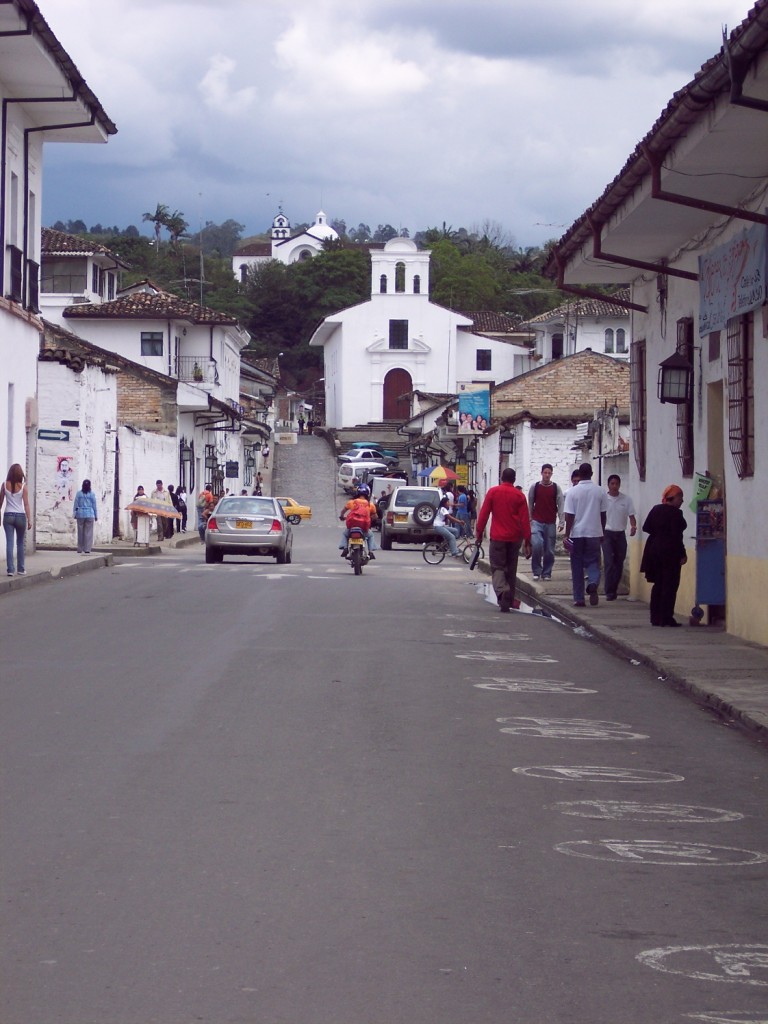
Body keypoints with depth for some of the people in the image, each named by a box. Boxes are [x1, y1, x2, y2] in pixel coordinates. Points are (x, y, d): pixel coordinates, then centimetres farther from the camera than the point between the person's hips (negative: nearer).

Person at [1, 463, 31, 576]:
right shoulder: (23, 486, -7)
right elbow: (26, 504, -9)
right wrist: (29, 520, -6)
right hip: (20, 516, -1)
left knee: (9, 543, -1)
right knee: (20, 543, 12)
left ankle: (10, 569, -8)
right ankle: (21, 569, 16)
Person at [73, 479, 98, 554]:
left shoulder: (79, 493, -1)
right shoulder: (92, 494, -2)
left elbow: (76, 504, 1)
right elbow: (94, 506, 2)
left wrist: (75, 514, 8)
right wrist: (96, 516, 9)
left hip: (80, 514, 1)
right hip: (90, 515, -1)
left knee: (80, 532, 8)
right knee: (88, 533, 0)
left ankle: (80, 549, 10)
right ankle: (87, 549, -5)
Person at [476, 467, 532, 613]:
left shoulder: (493, 492, -2)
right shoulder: (519, 495, 1)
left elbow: (484, 513, -4)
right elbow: (525, 520, -1)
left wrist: (479, 532, 5)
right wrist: (527, 541, 2)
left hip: (498, 537, -2)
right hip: (514, 538, 2)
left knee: (497, 567, 0)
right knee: (511, 569, 13)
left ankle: (502, 592, -26)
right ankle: (509, 600, 16)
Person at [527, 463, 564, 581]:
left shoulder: (556, 488, 4)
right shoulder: (535, 487, 5)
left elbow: (560, 506, 3)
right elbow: (530, 505, 10)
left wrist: (561, 522, -5)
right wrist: (529, 520, 6)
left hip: (551, 523, 1)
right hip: (537, 522, -1)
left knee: (549, 550, 3)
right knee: (536, 545, -19)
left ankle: (546, 573, 14)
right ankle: (536, 571, -5)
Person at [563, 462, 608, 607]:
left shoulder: (572, 492, -6)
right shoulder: (600, 491, 0)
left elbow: (569, 516, -8)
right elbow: (603, 515, 7)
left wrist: (567, 535, -4)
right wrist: (601, 533, 18)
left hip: (577, 534, -1)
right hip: (594, 533, 1)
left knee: (577, 566, 7)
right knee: (593, 562, 10)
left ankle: (579, 598, 8)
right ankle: (593, 583, -20)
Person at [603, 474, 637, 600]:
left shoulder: (626, 499, 1)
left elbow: (631, 515, 1)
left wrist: (633, 526, -18)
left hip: (620, 534, 3)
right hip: (607, 533, -3)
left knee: (619, 564, 7)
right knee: (609, 563, -11)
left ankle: (613, 590, 19)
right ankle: (609, 592, -11)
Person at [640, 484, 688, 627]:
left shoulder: (655, 510, 8)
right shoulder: (675, 513, -14)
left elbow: (646, 527, 9)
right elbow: (676, 535, -19)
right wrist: (683, 554, -14)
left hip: (653, 549, 7)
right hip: (670, 552, -7)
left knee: (658, 584, 14)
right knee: (670, 585, -2)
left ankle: (655, 618, 14)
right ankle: (666, 618, -5)